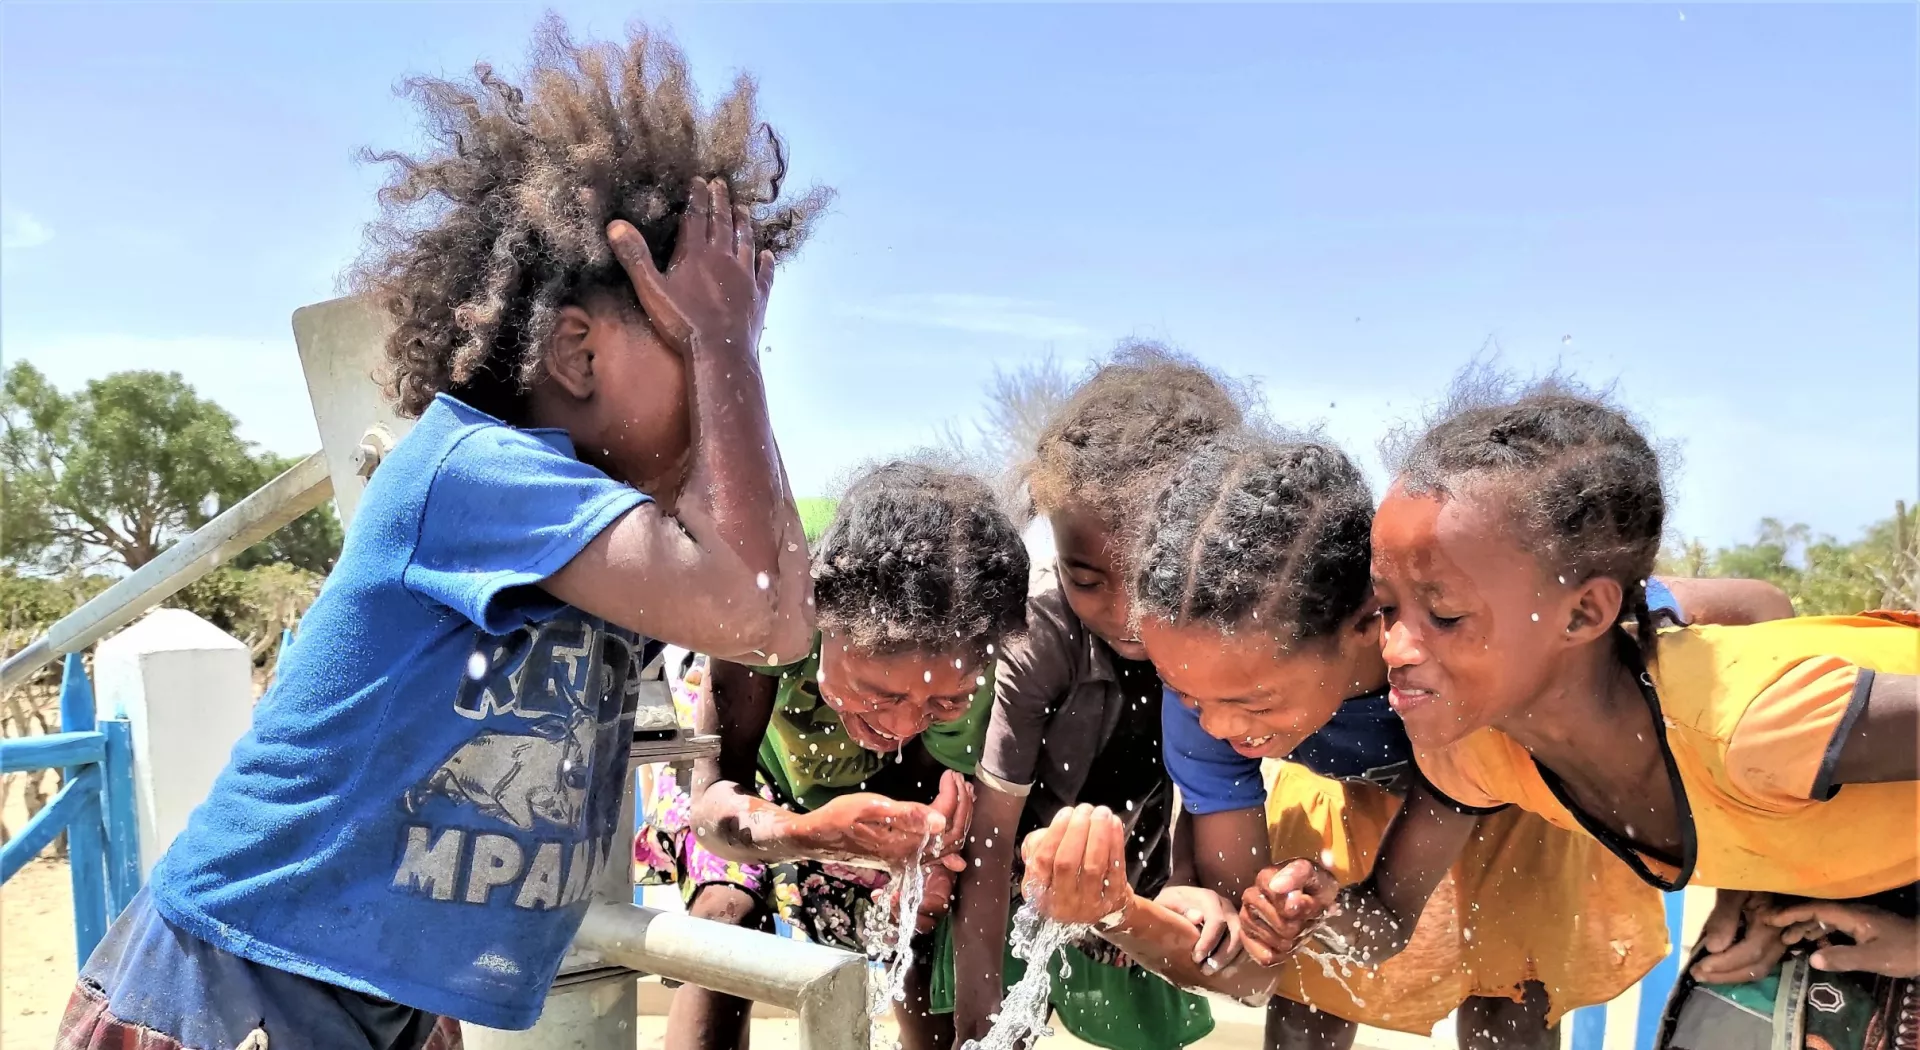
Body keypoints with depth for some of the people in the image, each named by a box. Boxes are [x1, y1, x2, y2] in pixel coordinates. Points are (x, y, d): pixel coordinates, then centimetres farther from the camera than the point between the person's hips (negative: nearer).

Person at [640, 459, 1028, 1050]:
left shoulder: (967, 677, -38)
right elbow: (714, 801, -38)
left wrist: (921, 873, -46)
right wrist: (811, 834, -59)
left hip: (884, 788, 1)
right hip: (757, 782, -1)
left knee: (918, 949, -3)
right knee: (725, 913, -19)